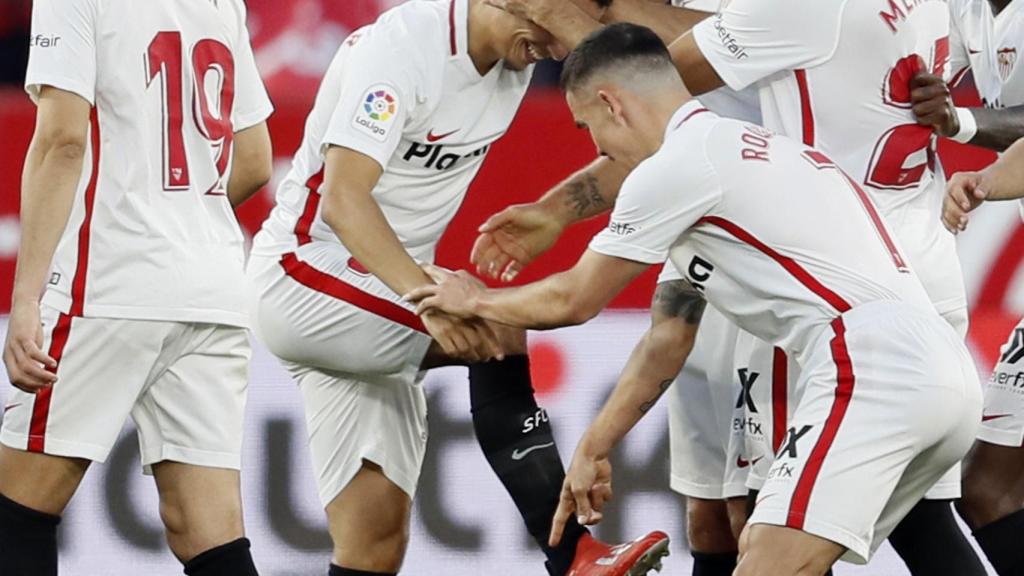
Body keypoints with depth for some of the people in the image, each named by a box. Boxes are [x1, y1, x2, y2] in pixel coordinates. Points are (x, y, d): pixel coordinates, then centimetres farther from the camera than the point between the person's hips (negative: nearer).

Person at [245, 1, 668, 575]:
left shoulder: (515, 62, 3)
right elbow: (343, 198, -29)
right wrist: (427, 295, -42)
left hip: (383, 298, 8)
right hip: (302, 275, -8)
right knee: (497, 331, -25)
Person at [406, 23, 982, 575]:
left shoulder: (675, 166, -1)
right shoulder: (748, 150, 28)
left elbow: (572, 301, 13)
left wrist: (476, 300, 32)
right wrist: (595, 447, 39)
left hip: (874, 366, -10)